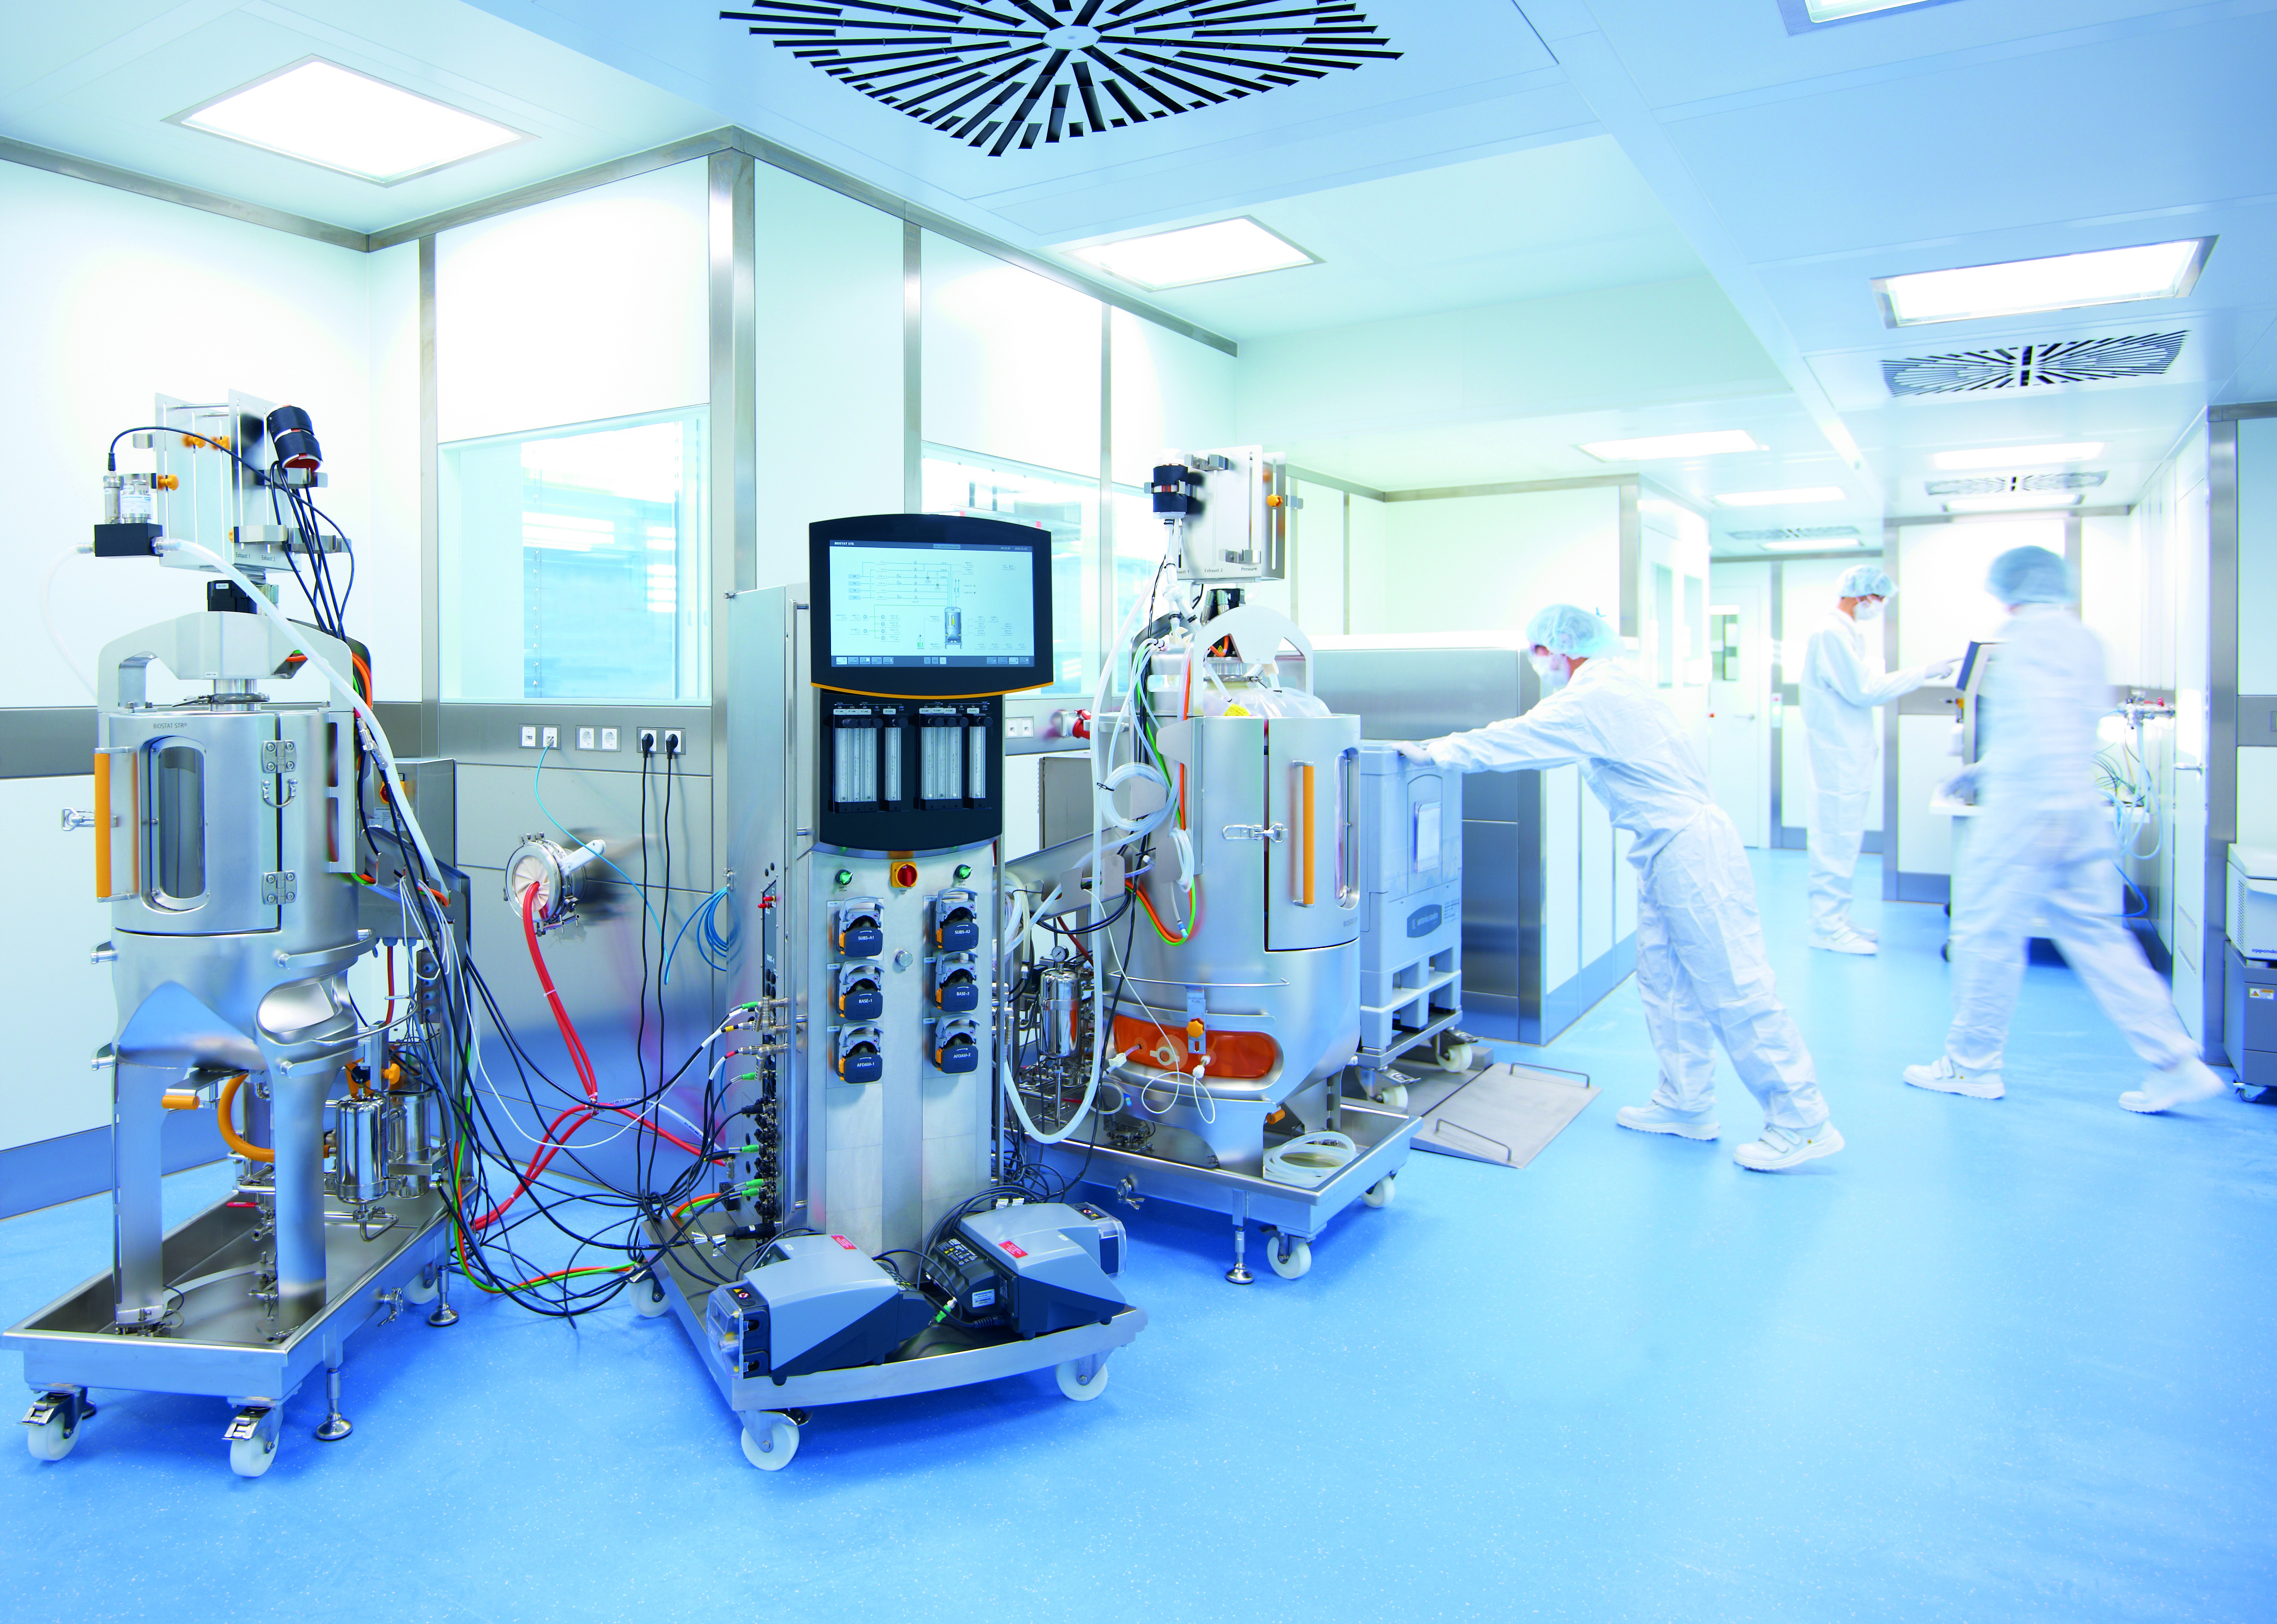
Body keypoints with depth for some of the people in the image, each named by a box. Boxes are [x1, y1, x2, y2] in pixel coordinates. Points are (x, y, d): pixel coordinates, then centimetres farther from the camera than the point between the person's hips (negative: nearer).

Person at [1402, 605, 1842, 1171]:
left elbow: (1514, 741, -20)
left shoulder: (1594, 700, -18)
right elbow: (1534, 736, 22)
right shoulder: (1611, 684, 14)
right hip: (1668, 851, 10)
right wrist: (1443, 748, 17)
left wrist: (1431, 750, -11)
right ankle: (1685, 1106, 22)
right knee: (1664, 983, 13)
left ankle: (1801, 1124, 3)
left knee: (1733, 990, -5)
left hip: (1692, 850, -10)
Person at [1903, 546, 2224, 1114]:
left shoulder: (2031, 634, -10)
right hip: (2075, 815, 9)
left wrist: (2054, 809, -27)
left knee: (1986, 932, 0)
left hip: (2027, 809, -9)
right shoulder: (2081, 638, 18)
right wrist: (1987, 767, 34)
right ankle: (2177, 1063, 11)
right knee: (2092, 933, 12)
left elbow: (2049, 720, -23)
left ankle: (1971, 1066, 9)